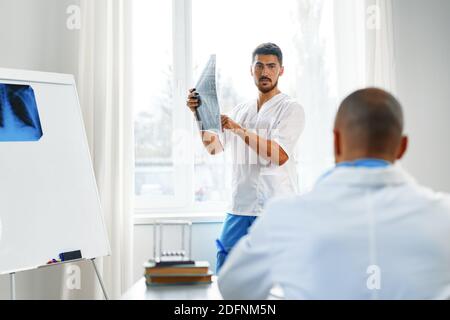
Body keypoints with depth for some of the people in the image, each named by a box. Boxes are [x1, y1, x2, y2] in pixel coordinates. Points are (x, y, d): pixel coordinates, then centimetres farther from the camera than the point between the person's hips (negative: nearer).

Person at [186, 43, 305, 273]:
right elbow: (214, 147, 14)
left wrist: (239, 129, -19)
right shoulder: (240, 110, 17)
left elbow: (280, 155, -16)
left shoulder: (291, 109, -2)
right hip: (240, 208, 5)